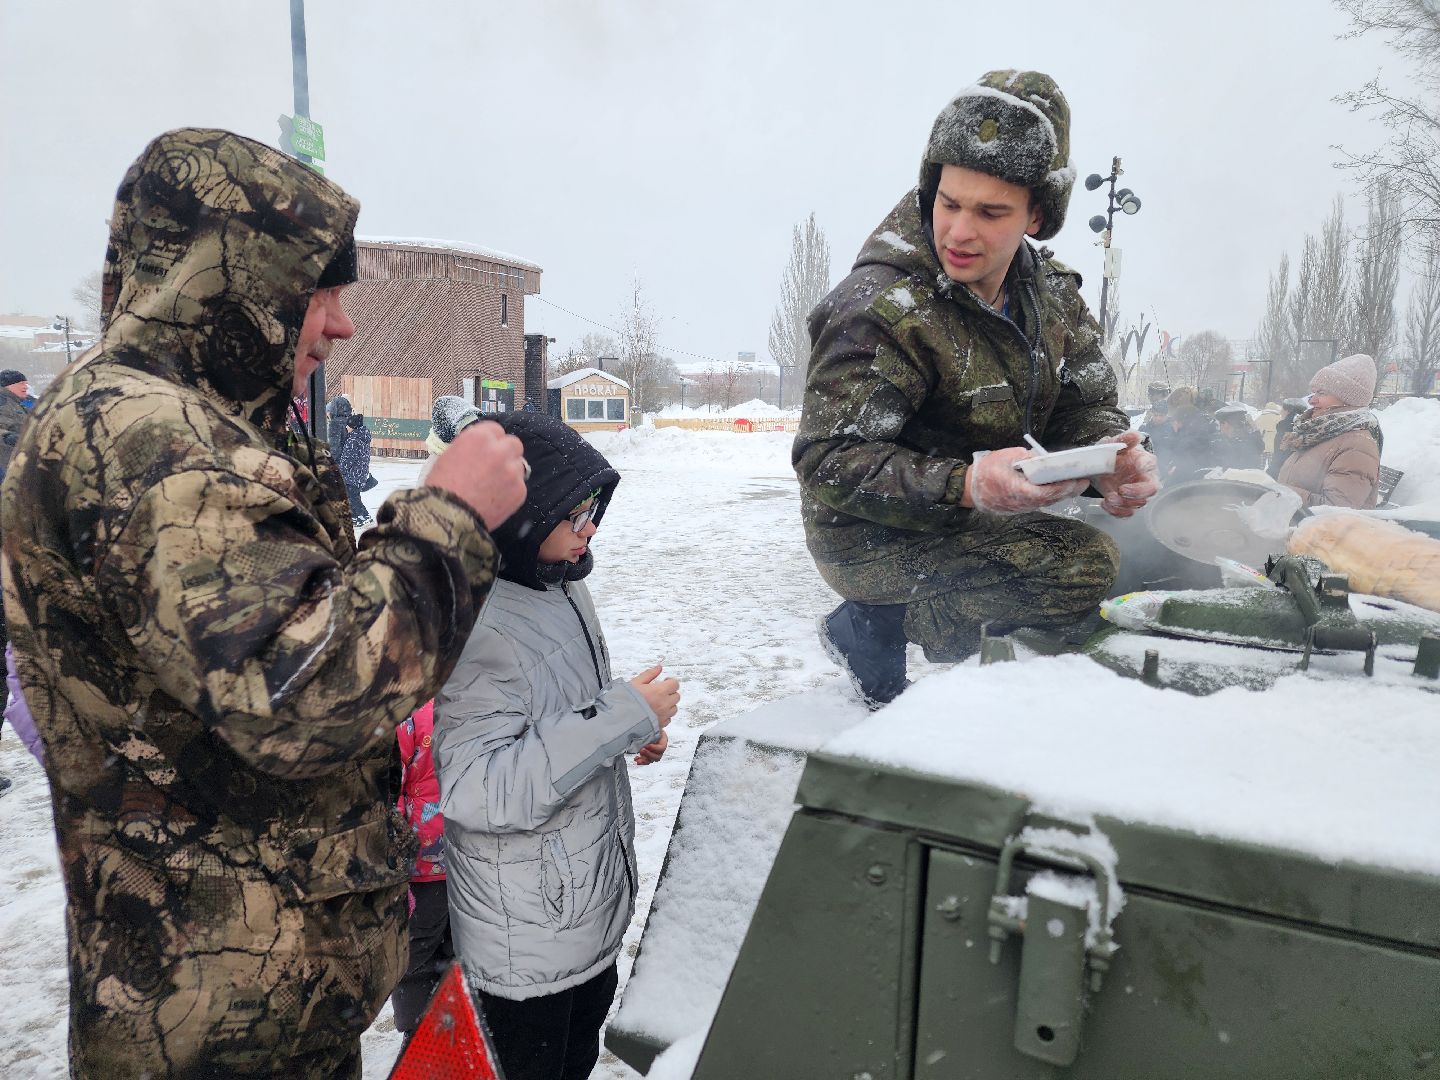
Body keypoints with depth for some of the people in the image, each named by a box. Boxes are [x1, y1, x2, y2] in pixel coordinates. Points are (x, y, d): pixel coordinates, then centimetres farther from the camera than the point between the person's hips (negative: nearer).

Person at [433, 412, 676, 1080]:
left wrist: (634, 734, -2)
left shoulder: (562, 585, 1)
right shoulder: (479, 625, -28)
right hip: (526, 937, -8)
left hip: (596, 896, 8)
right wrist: (622, 716, -33)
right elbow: (481, 791, -35)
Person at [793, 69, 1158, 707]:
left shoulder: (1049, 292, 1)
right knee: (1082, 567, -25)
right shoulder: (878, 308, -23)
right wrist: (964, 483, -43)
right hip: (871, 538, -9)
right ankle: (873, 630, -8)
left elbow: (1085, 409, 3)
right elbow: (830, 461, -27)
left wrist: (1112, 457, -22)